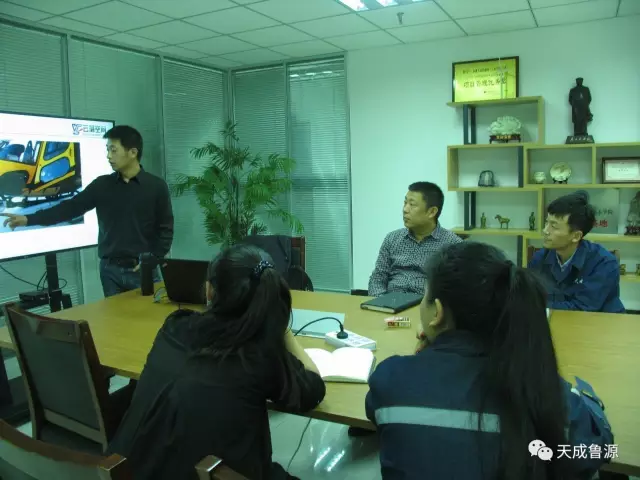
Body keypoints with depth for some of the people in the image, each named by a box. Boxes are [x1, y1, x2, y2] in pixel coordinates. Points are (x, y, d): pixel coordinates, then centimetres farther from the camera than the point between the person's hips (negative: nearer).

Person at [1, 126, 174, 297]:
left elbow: (165, 229, -1)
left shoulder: (156, 186, -2)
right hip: (110, 269, 3)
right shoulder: (102, 185, 6)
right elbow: (70, 208, 4)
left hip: (142, 270, -3)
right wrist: (29, 219, -5)